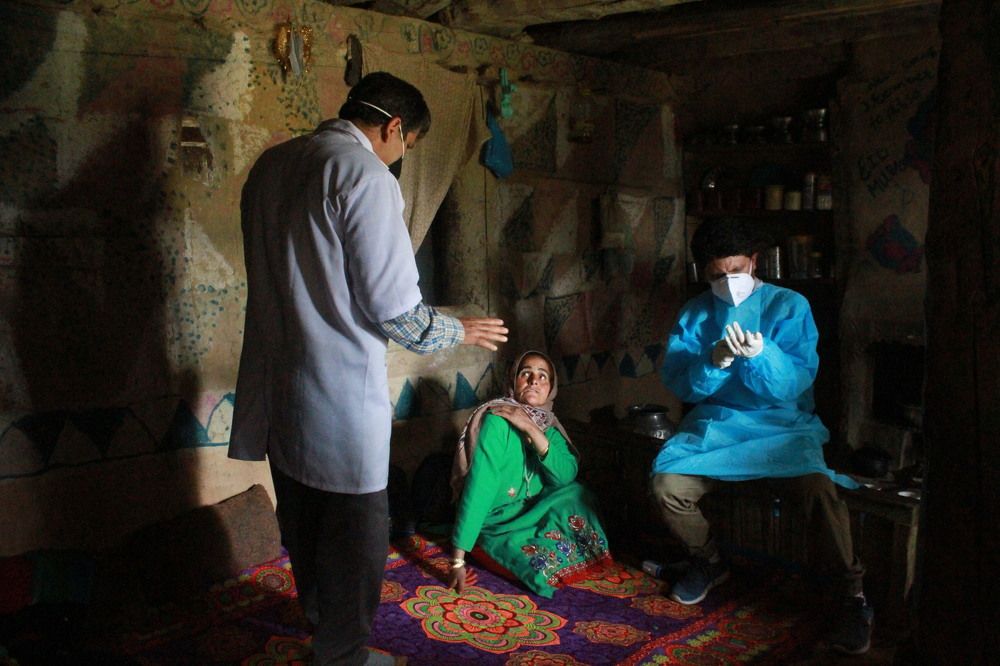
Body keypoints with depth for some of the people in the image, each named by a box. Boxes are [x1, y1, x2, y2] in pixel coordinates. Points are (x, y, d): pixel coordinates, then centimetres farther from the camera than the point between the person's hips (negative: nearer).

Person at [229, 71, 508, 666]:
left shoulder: (270, 165, 9)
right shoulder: (365, 176, -16)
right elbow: (395, 308, -18)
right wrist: (460, 331, 0)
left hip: (277, 388, 9)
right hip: (341, 396, -9)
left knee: (303, 521, 24)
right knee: (357, 532, 8)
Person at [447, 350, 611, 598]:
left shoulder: (547, 425, -1)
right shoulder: (498, 420, -23)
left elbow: (567, 475, -17)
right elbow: (478, 489, -29)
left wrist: (532, 430, -29)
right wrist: (458, 560, -31)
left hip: (534, 514, 7)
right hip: (500, 524, -7)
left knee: (578, 496, -13)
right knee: (554, 563, -23)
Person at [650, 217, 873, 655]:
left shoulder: (789, 306, 1)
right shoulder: (694, 314, 9)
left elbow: (797, 381, -8)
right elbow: (678, 383, -2)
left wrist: (760, 353, -27)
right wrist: (714, 360, -21)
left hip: (781, 424, -2)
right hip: (715, 423, 3)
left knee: (817, 488, -32)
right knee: (666, 486, -23)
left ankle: (851, 595, -7)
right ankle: (708, 562, 9)